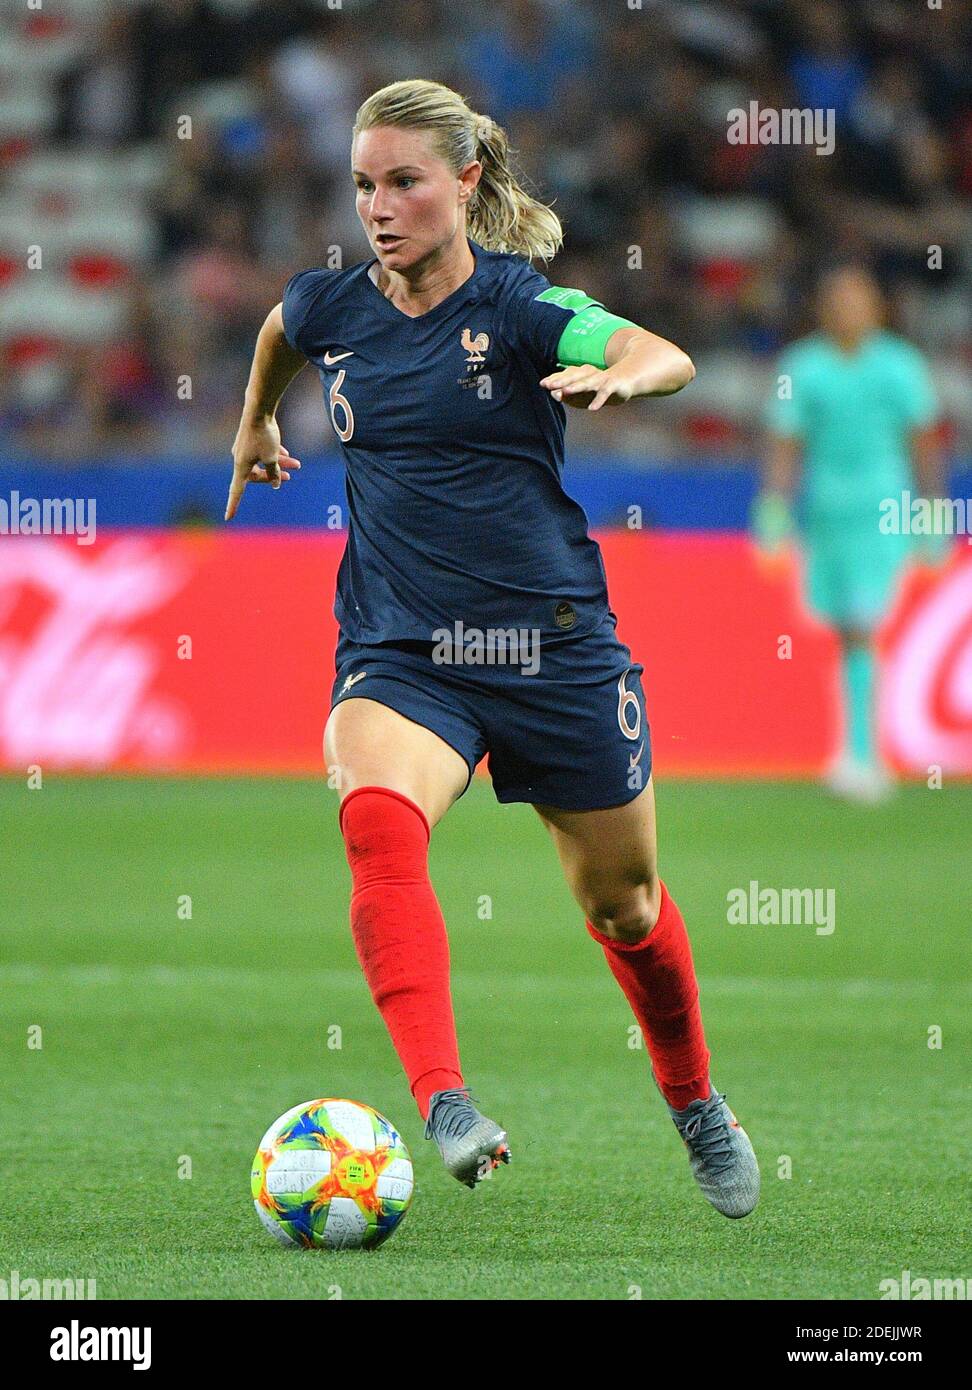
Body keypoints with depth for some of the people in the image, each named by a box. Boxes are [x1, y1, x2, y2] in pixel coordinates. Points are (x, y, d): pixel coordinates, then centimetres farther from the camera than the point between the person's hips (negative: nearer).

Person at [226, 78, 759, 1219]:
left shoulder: (520, 304, -12)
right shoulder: (331, 308, 1)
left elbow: (667, 357, -31)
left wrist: (618, 375, -52)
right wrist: (254, 425, 40)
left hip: (551, 642, -2)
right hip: (396, 648, 2)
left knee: (620, 901, 13)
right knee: (377, 824, -31)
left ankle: (695, 1104, 42)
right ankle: (443, 1102, -45)